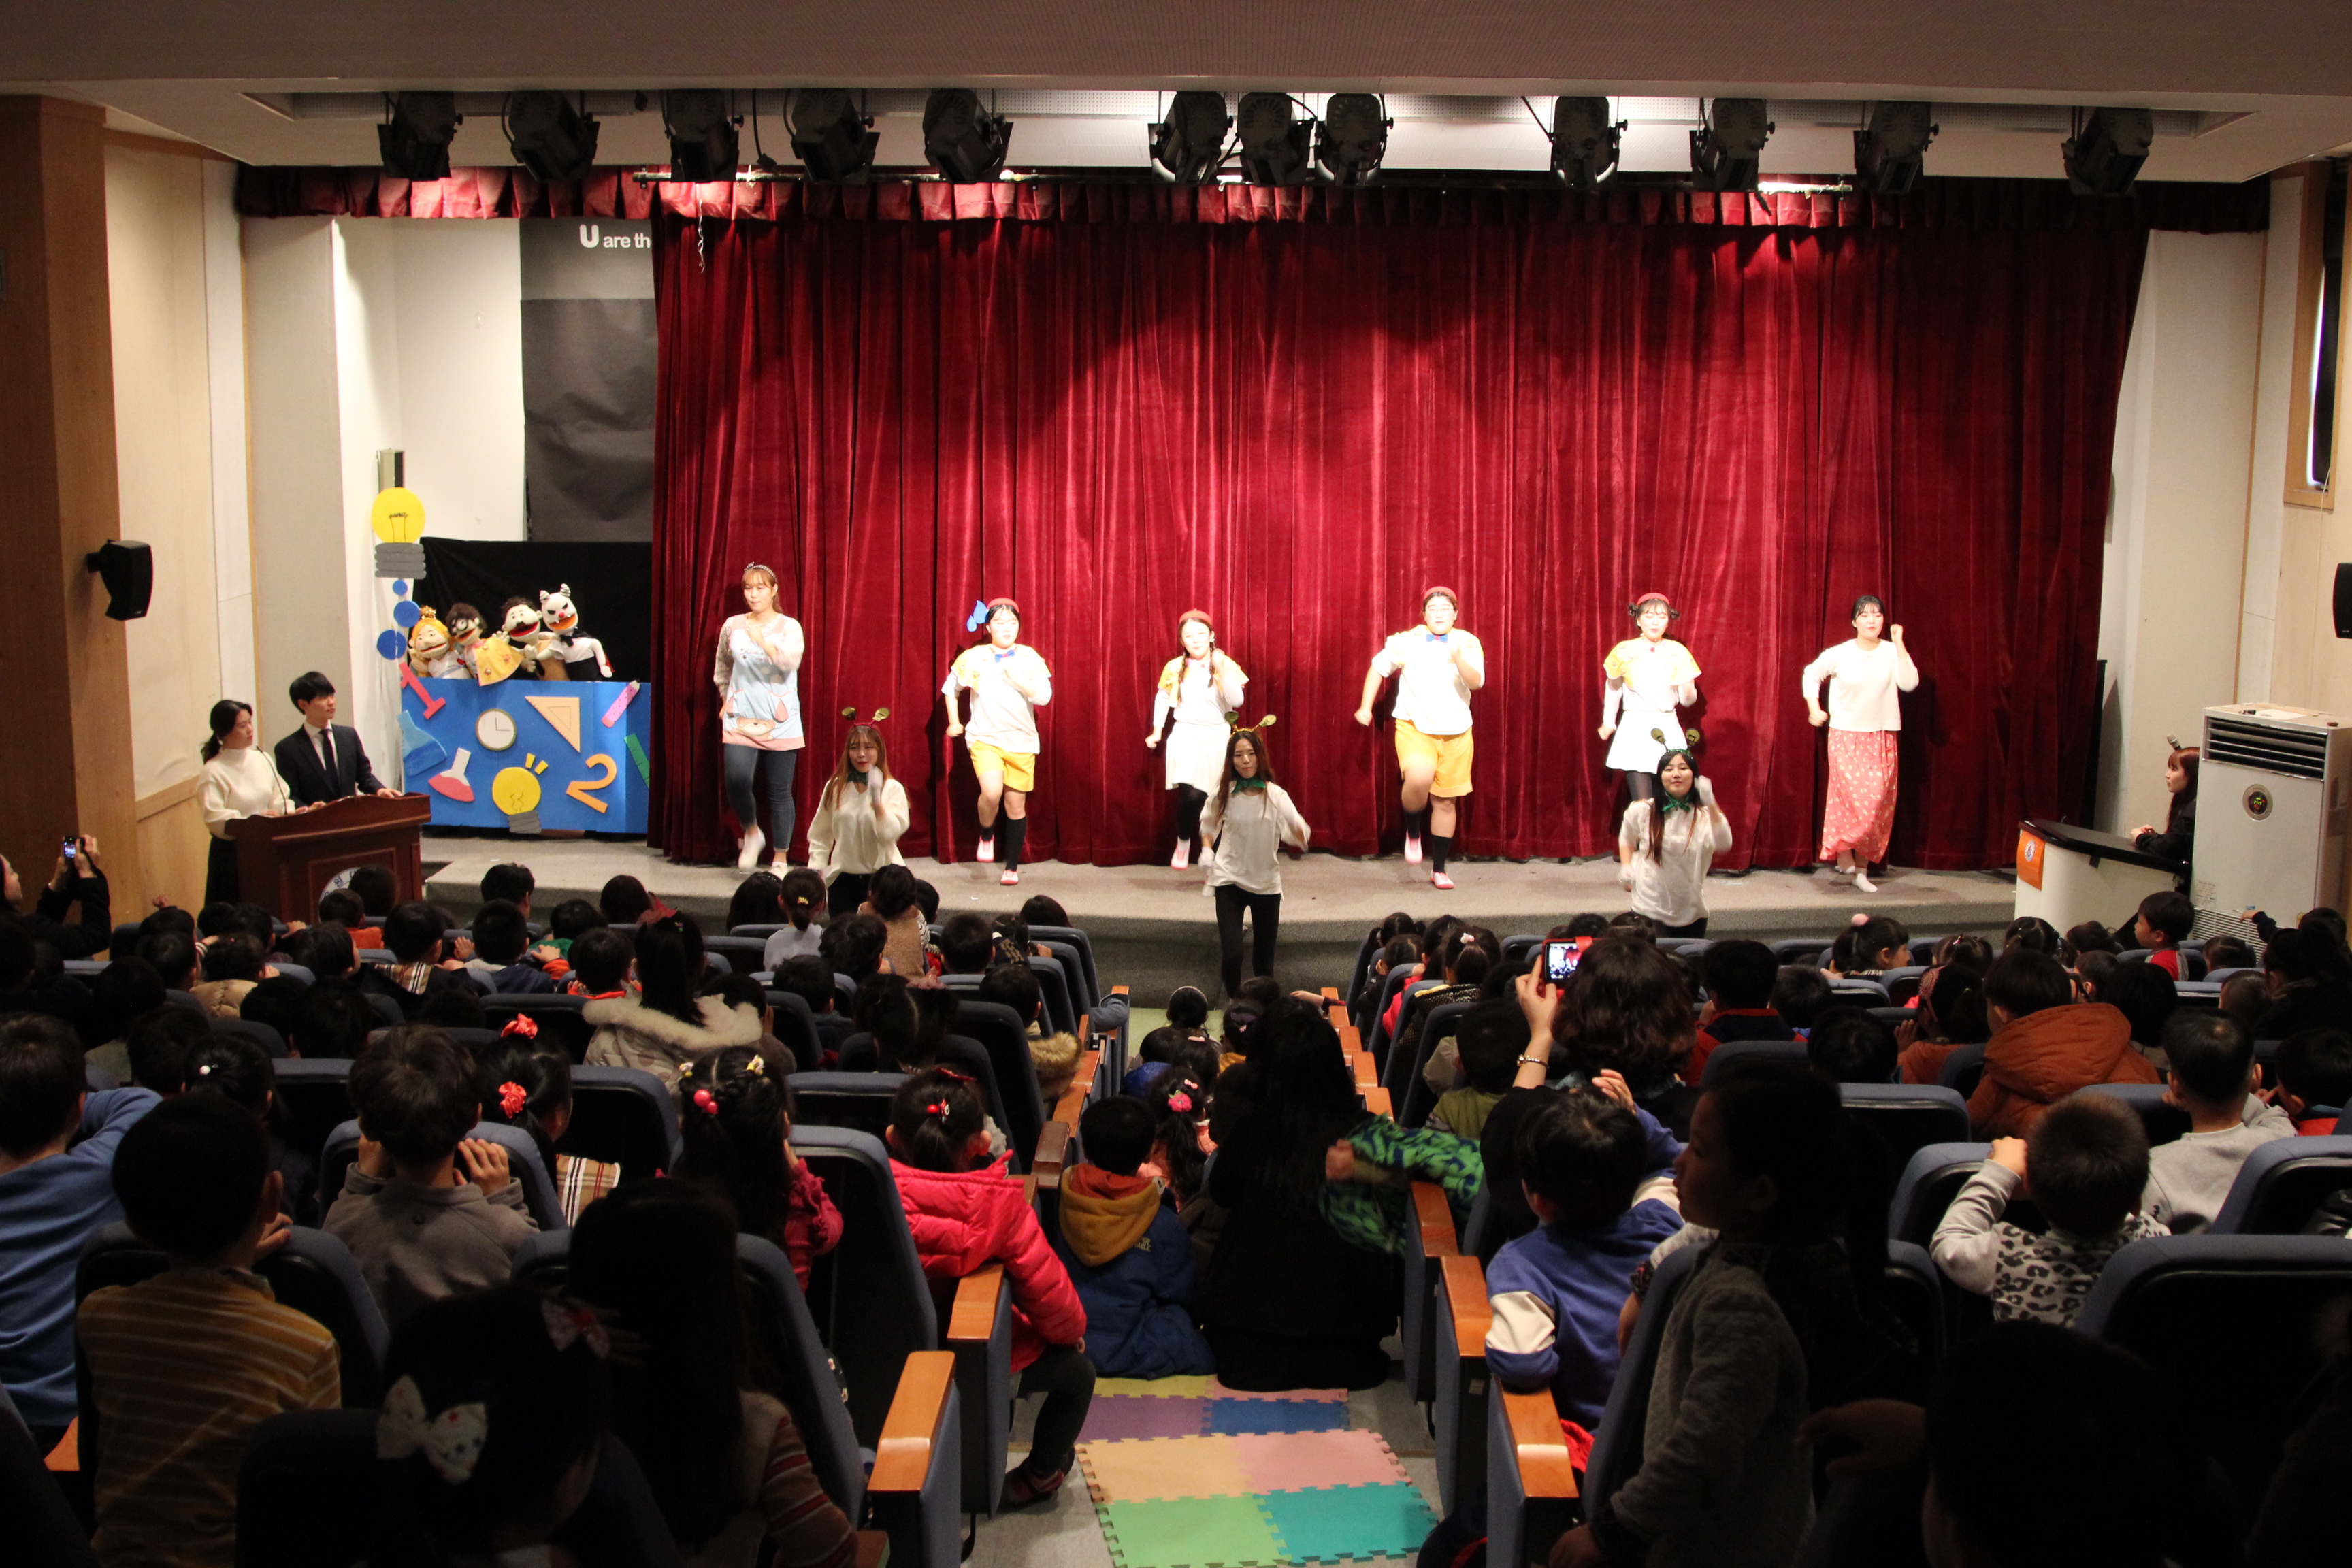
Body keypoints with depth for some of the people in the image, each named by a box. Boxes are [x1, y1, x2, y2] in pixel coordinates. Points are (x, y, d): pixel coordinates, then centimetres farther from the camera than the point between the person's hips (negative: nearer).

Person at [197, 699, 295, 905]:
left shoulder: (262, 759, 7)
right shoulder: (213, 772, -8)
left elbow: (279, 800, 9)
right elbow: (214, 820, -14)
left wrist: (292, 812, -11)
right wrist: (252, 822, -25)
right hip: (232, 855, -5)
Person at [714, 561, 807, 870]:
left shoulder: (789, 627, -2)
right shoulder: (732, 626, 6)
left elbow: (791, 662, -20)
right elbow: (722, 667, 23)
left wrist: (763, 642, -33)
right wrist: (725, 700, 16)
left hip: (780, 723, -2)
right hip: (740, 721, 2)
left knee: (780, 792, 1)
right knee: (737, 782, -16)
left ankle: (780, 858, 14)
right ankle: (751, 833, 12)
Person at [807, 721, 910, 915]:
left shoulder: (893, 789, -5)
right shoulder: (835, 787, 4)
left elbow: (890, 833, -18)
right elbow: (819, 836, 11)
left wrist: (877, 799, -28)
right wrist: (815, 871, 3)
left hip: (881, 876, -3)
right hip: (843, 879, 3)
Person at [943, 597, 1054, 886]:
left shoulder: (1029, 657, 0)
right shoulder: (973, 657, 0)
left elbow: (1044, 696, -10)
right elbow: (950, 688, 15)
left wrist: (1017, 678, -20)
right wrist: (954, 722, 10)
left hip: (1021, 741, 1)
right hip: (985, 739, -1)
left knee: (1016, 805, 5)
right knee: (992, 792, -25)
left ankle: (1012, 867, 18)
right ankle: (986, 836, 6)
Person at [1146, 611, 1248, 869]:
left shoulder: (1226, 666, -3)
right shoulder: (1174, 668, 0)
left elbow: (1237, 702, -15)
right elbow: (1162, 698, 15)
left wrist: (1221, 670, -23)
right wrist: (1157, 731, 13)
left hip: (1216, 739, 1)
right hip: (1185, 738, -1)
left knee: (1212, 799, 2)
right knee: (1190, 795, -17)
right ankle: (1183, 844, 7)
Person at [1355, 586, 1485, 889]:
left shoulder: (1468, 643, -2)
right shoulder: (1407, 641, -3)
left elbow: (1476, 682, -16)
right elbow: (1378, 668, 10)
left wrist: (1458, 658, -33)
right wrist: (1365, 707, 8)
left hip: (1455, 732, 2)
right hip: (1414, 728, -2)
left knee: (1445, 801, 8)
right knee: (1419, 778, -30)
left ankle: (1439, 869, 22)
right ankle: (1413, 833, -1)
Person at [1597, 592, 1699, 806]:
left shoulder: (1678, 653, 3)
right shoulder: (1624, 651, 0)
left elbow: (1687, 701, 5)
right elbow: (1613, 688, 17)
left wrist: (1688, 687, -16)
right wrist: (1609, 722, 17)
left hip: (1669, 731, 2)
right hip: (1635, 730, -2)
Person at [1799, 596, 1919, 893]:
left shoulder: (1892, 652, -2)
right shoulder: (1840, 654, -3)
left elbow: (1909, 683, -16)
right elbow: (1811, 675, 11)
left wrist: (1899, 644, -17)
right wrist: (1814, 709, 1)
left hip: (1883, 740, 2)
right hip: (1846, 736, -2)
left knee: (1878, 803, 1)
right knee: (1854, 798, -14)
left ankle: (1862, 870, 9)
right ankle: (1844, 856, 3)